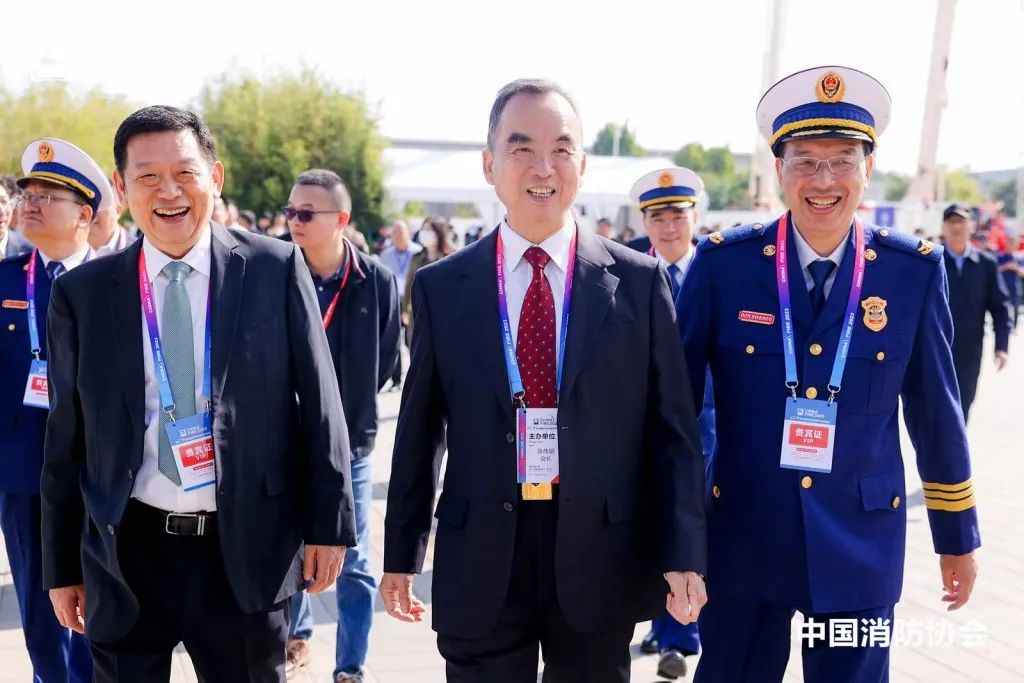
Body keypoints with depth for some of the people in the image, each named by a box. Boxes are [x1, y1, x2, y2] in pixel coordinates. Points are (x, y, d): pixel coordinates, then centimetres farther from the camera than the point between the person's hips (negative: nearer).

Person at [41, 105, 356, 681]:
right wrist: (62, 565, 9)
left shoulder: (276, 268, -3)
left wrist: (328, 524, -2)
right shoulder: (82, 293, 1)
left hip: (248, 550, -1)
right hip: (126, 553, 1)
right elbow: (66, 439, 6)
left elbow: (319, 403, -1)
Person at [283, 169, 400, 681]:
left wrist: (349, 403, -1)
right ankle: (296, 635, 40)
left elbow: (386, 360, 2)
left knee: (353, 562, 5)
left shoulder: (378, 282, -9)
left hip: (348, 440, -1)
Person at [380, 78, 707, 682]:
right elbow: (419, 430, 7)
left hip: (602, 558, 0)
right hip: (479, 560, 1)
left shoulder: (639, 281, -1)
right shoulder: (441, 287, 2)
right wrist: (401, 555, 8)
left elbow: (673, 428, 0)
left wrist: (683, 555, -6)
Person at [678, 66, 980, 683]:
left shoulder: (916, 270, -5)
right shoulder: (724, 263, -8)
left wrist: (957, 536, 11)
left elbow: (936, 411, 3)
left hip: (862, 543, 1)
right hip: (742, 536, 0)